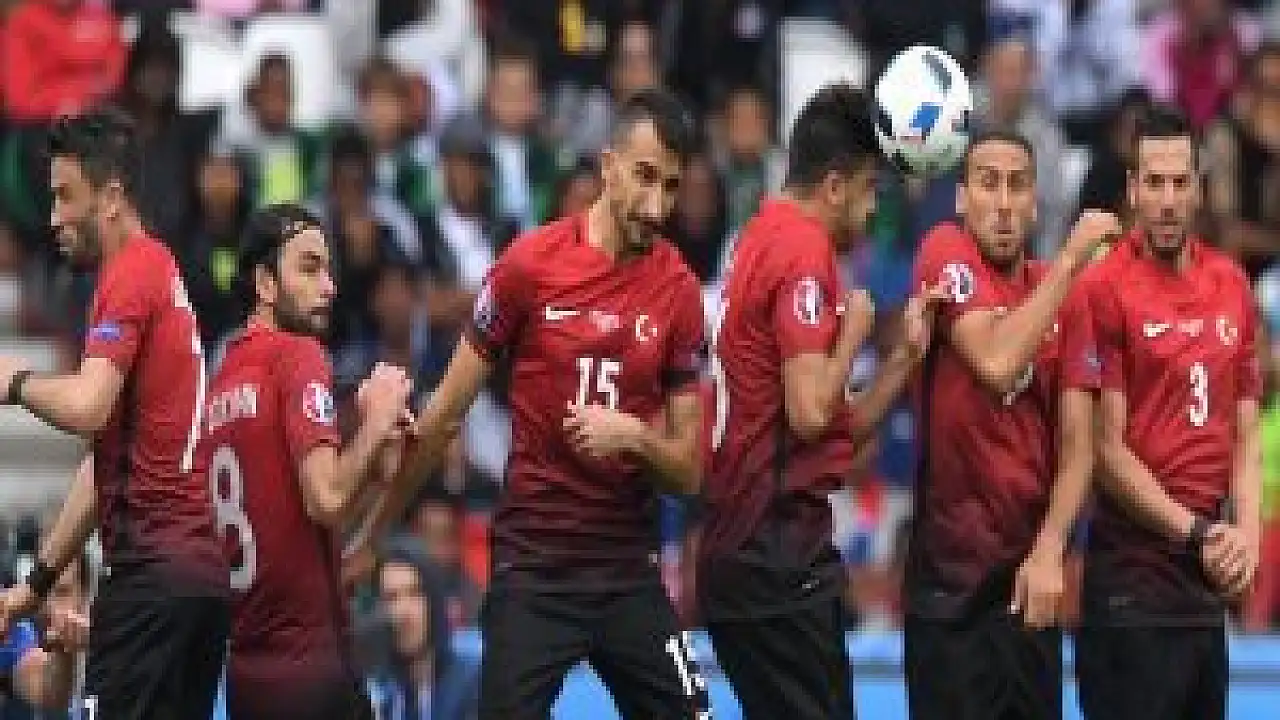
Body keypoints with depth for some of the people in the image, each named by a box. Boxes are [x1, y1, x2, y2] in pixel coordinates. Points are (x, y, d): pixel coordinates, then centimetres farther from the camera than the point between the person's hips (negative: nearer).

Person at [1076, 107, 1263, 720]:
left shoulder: (1231, 284, 9)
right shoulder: (1106, 289, -10)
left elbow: (1245, 432, 14)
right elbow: (1108, 447, -12)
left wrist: (1245, 531, -2)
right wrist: (1197, 533, -12)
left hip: (1209, 577, 6)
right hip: (1133, 572, -6)